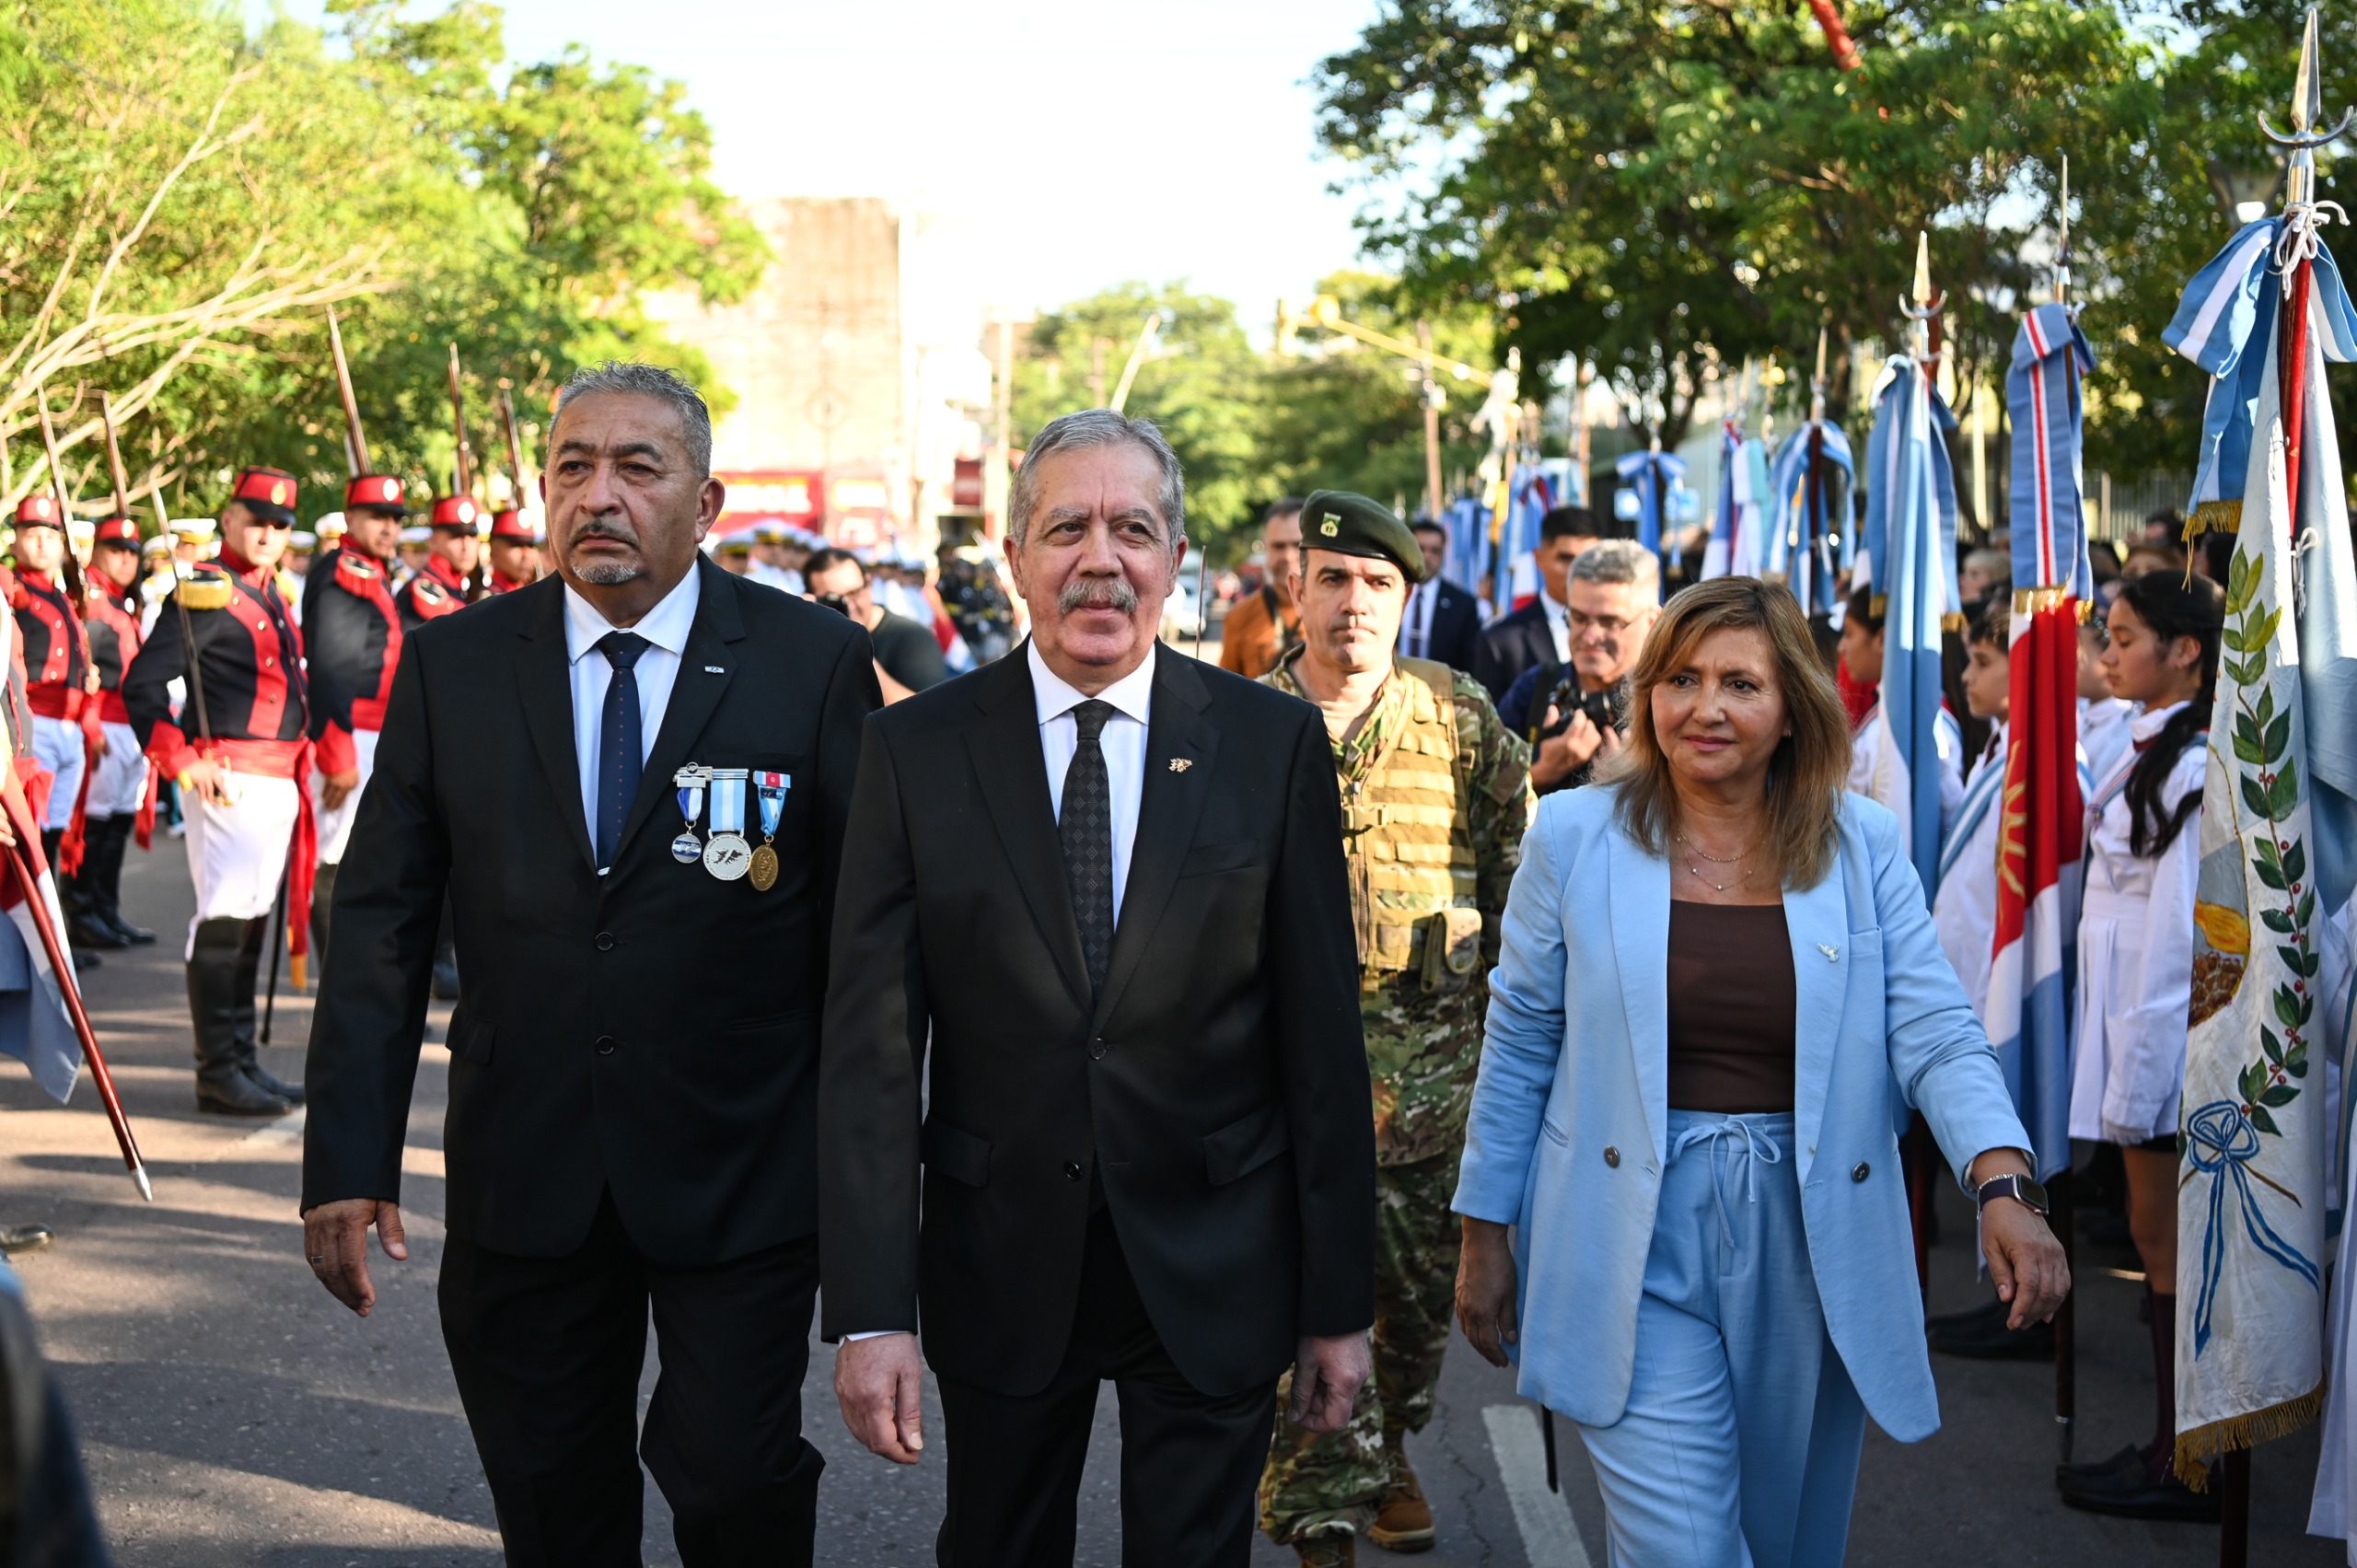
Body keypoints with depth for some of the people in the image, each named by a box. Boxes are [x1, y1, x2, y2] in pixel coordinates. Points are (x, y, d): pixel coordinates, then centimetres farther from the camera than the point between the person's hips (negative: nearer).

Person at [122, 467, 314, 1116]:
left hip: (278, 781, 9)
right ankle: (219, 1073, -5)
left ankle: (241, 1059, 18)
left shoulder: (270, 596, 18)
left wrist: (300, 755, 18)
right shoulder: (206, 592, -8)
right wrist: (183, 762, -17)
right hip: (229, 780, -9)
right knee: (224, 920, -8)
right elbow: (141, 684, -13)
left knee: (252, 916, 12)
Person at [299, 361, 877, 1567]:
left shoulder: (816, 663, -5)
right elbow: (379, 924, 2)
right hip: (523, 1177, 3)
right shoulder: (450, 666, 1)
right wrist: (348, 1158, -3)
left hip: (741, 1180, -2)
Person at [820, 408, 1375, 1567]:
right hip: (999, 1262, 1)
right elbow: (870, 1045, -6)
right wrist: (869, 1308, -11)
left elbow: (1321, 1036, -2)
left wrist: (1338, 1300, -1)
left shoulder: (1275, 745, -3)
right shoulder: (917, 751, -3)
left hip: (1213, 1266, 0)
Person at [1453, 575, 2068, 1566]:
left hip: (1809, 1256, 2)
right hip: (1636, 1253, -2)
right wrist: (1483, 1235, 5)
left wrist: (2005, 1187, -23)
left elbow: (1935, 1034, -6)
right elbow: (1517, 1049, 4)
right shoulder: (1575, 837, -2)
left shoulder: (1861, 845, 1)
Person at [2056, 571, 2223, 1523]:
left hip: (2164, 1024, -9)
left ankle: (2184, 1470, 7)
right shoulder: (2152, 750, 12)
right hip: (2129, 1015, 9)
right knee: (2158, 1230, 14)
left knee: (2166, 1234, -2)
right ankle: (2180, 1447, 23)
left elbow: (2179, 930, -20)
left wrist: (2137, 1071, -19)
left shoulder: (2193, 767, -18)